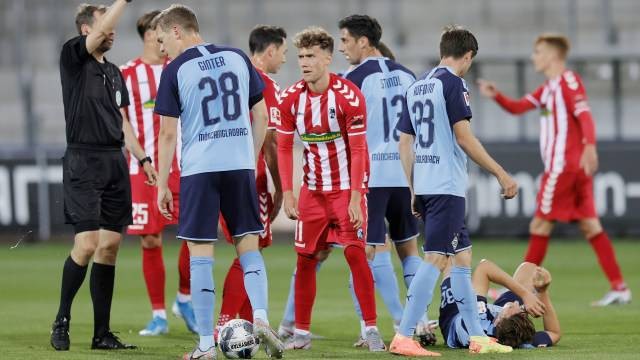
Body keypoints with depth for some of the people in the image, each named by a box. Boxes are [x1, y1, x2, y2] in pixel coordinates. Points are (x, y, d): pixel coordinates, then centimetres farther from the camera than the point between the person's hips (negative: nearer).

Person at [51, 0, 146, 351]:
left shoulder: (114, 72, 18)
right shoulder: (73, 57, -2)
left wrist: (142, 157, 15)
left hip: (114, 161, 7)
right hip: (83, 161, -7)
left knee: (110, 246, 3)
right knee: (87, 243, -15)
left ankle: (102, 333, 7)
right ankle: (61, 322, 0)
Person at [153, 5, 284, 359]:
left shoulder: (176, 70, -4)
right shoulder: (238, 58, 8)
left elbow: (168, 133, -4)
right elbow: (261, 115, 11)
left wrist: (162, 184, 2)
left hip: (199, 169, -3)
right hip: (240, 165, 3)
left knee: (200, 253, 2)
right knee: (248, 246, 12)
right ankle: (260, 317, -11)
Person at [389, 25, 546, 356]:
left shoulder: (416, 87, 16)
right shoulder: (453, 83, -9)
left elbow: (405, 143, 17)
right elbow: (463, 137, -14)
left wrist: (414, 191, 21)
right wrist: (501, 174, -10)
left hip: (424, 187, 9)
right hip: (447, 186, -9)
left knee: (462, 258, 14)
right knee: (434, 261, -10)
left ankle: (477, 337, 17)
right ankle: (403, 338, -15)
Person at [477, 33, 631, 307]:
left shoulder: (568, 80, -9)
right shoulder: (549, 87, 20)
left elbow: (585, 115, -21)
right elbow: (517, 107, 20)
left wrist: (589, 146, -36)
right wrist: (496, 96, 1)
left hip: (563, 166, -9)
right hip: (575, 168, 9)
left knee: (540, 225, -2)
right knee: (590, 226, 5)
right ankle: (619, 288, 0)